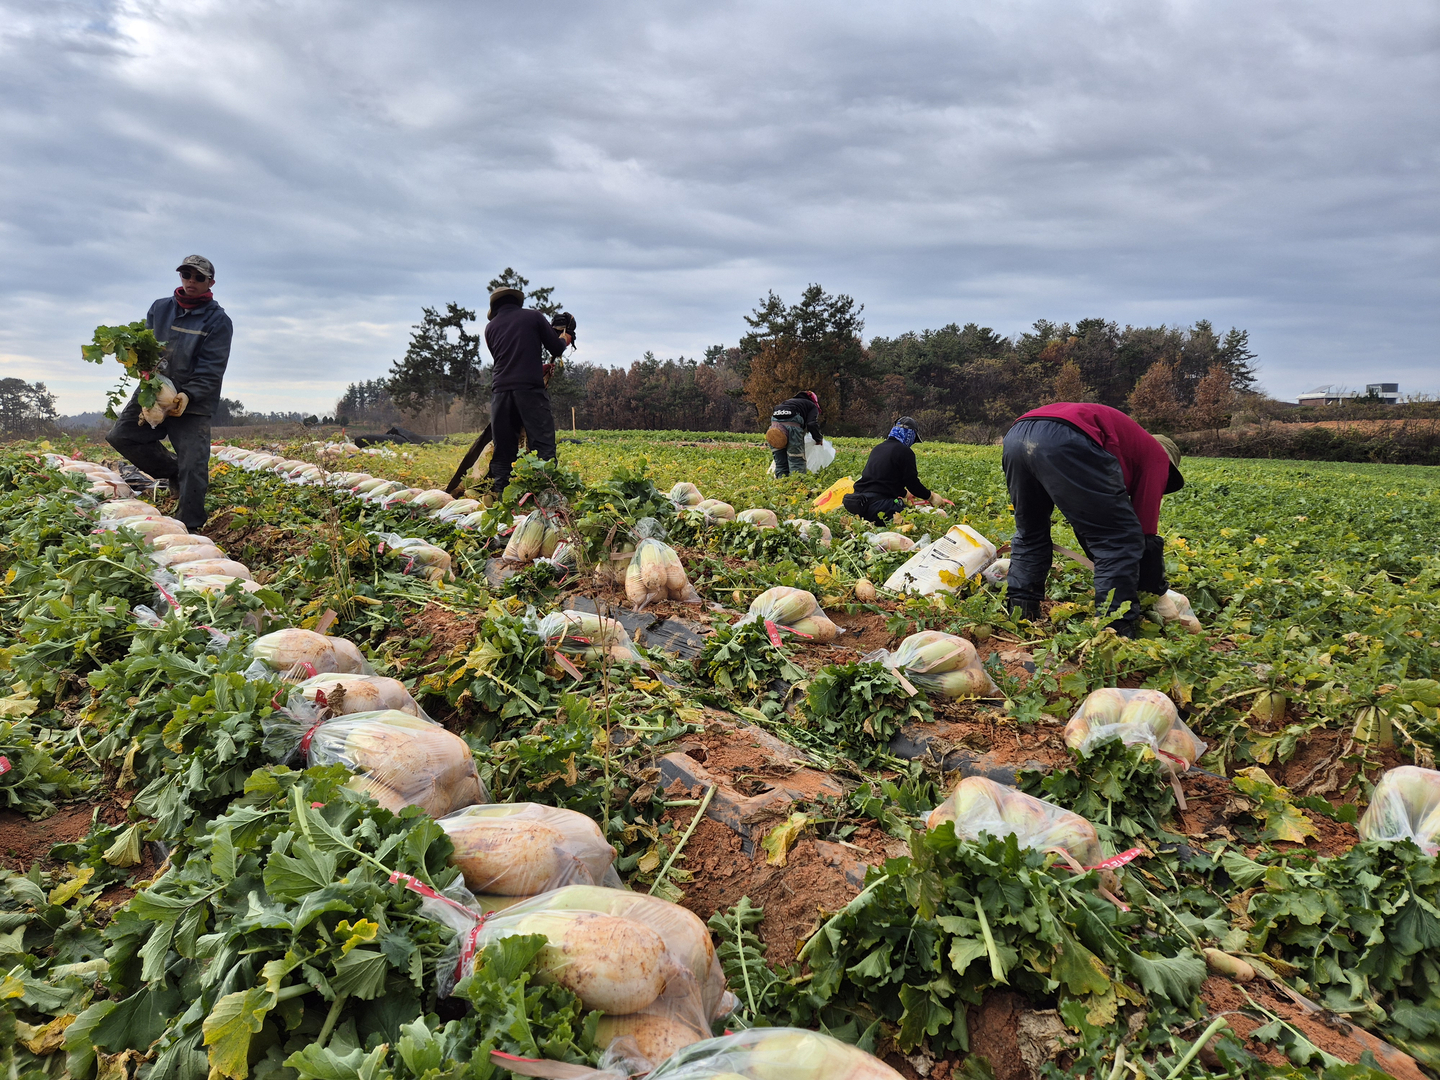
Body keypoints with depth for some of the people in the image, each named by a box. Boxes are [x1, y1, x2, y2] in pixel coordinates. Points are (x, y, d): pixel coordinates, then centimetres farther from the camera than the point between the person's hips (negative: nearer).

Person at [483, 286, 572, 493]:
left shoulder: (491, 327, 19)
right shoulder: (533, 316, 10)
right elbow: (556, 349, 9)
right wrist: (564, 339, 32)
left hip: (501, 390, 3)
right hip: (530, 388, -3)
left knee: (503, 449, 7)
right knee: (542, 445, -5)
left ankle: (500, 496, 4)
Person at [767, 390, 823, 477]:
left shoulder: (790, 401, 40)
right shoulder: (813, 406, 22)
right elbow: (812, 424, 4)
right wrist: (819, 439, 18)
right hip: (792, 424, -5)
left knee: (780, 463, 12)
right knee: (797, 463, -1)